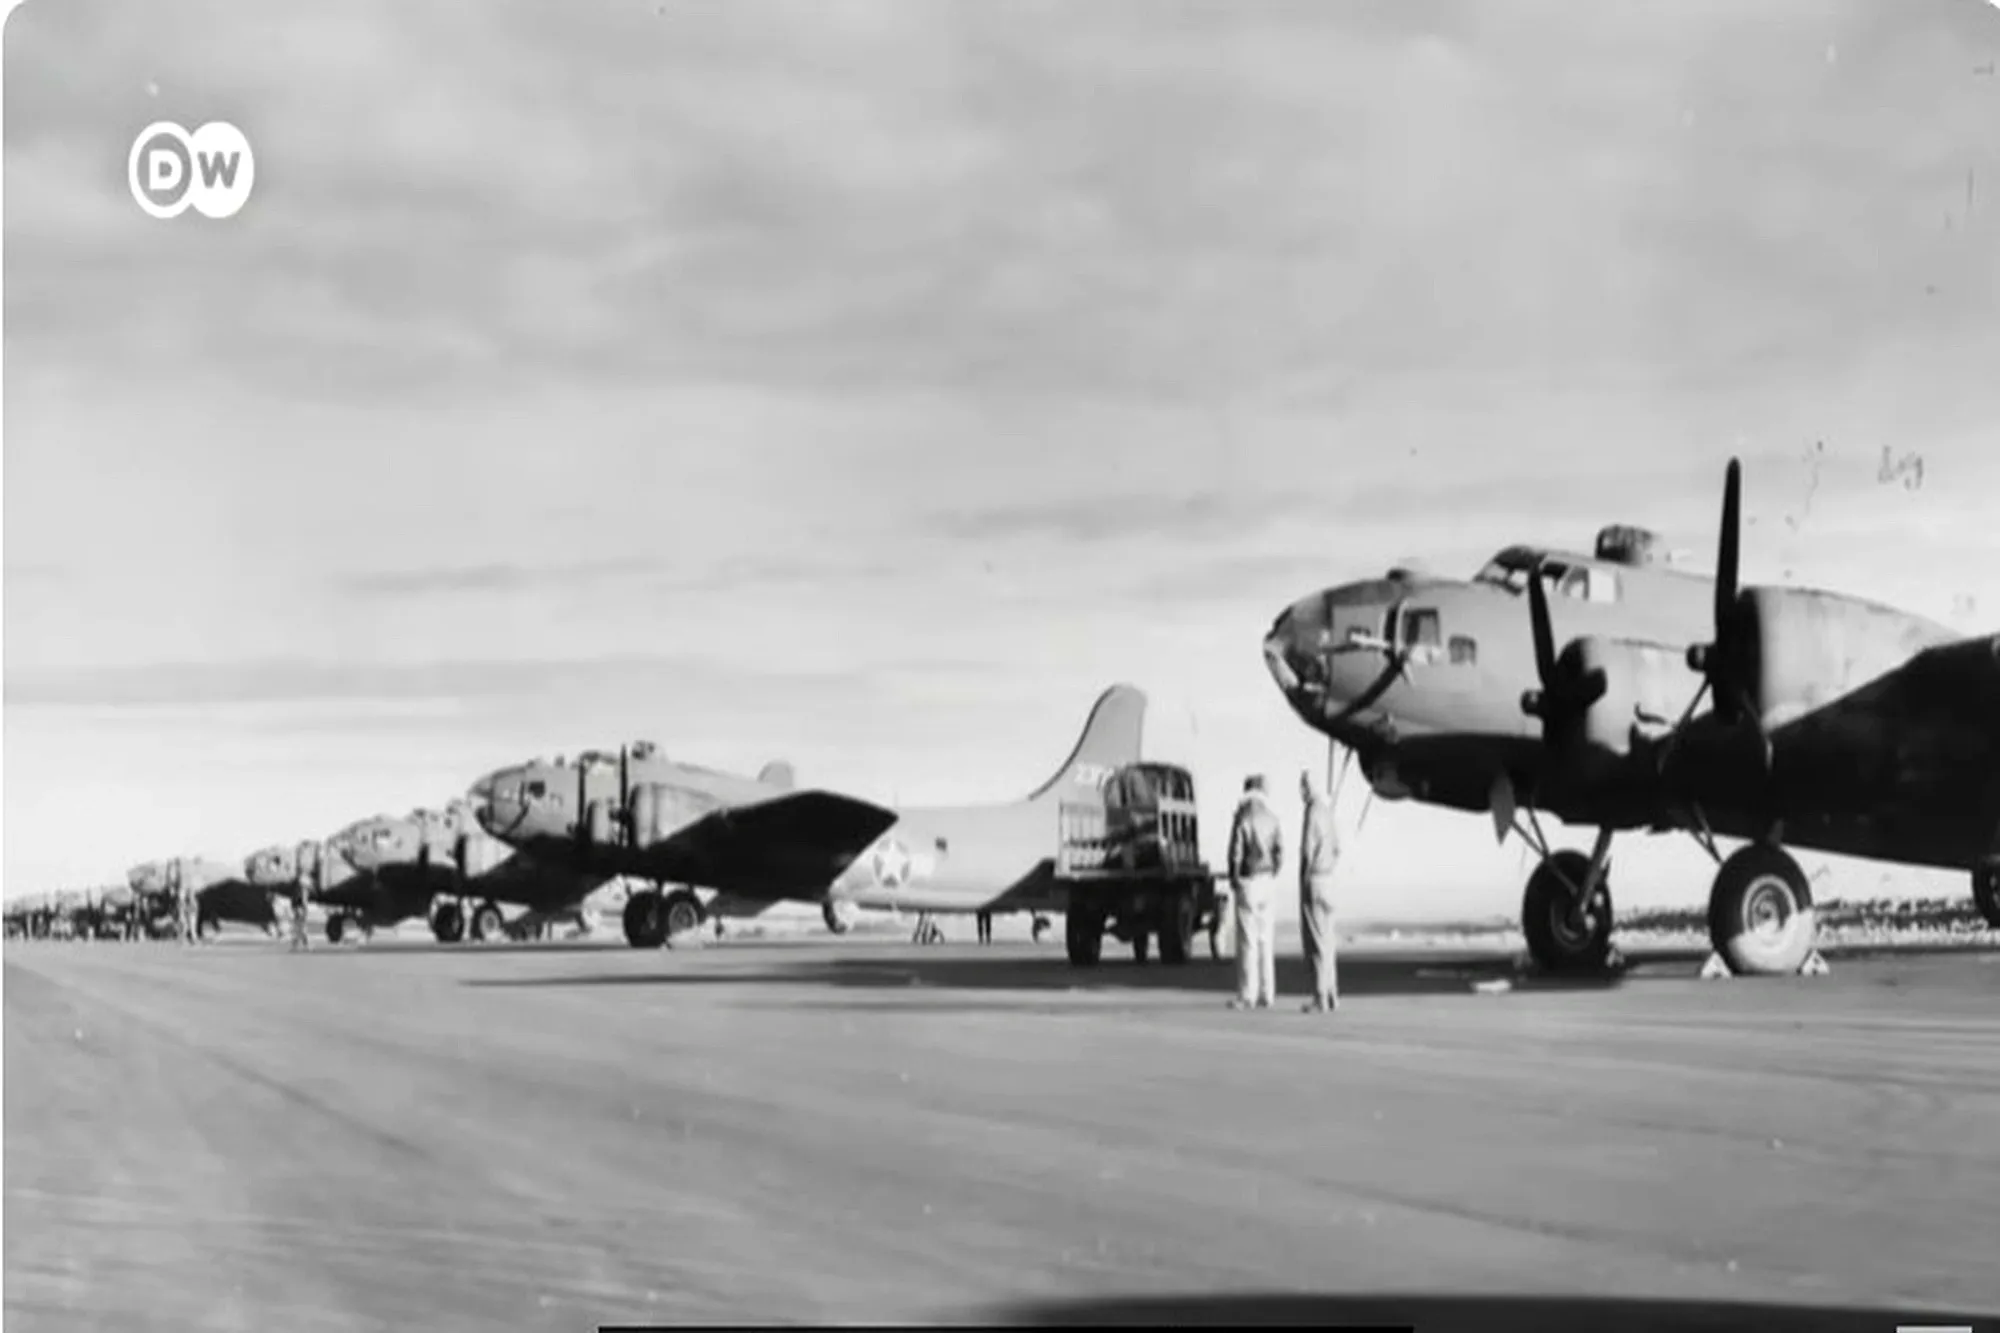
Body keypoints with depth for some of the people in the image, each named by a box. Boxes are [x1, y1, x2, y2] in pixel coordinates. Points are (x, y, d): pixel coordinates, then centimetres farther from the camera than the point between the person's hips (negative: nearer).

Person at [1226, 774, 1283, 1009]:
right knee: (1266, 940, 9)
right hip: (1267, 881, 5)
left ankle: (1247, 995, -3)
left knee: (1247, 940, -2)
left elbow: (1235, 853, -12)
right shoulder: (1272, 820, 3)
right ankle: (1267, 994, 9)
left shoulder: (1242, 820, -11)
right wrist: (1272, 877, 12)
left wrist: (1233, 879, 2)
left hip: (1247, 882, -5)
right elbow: (1280, 852, 1)